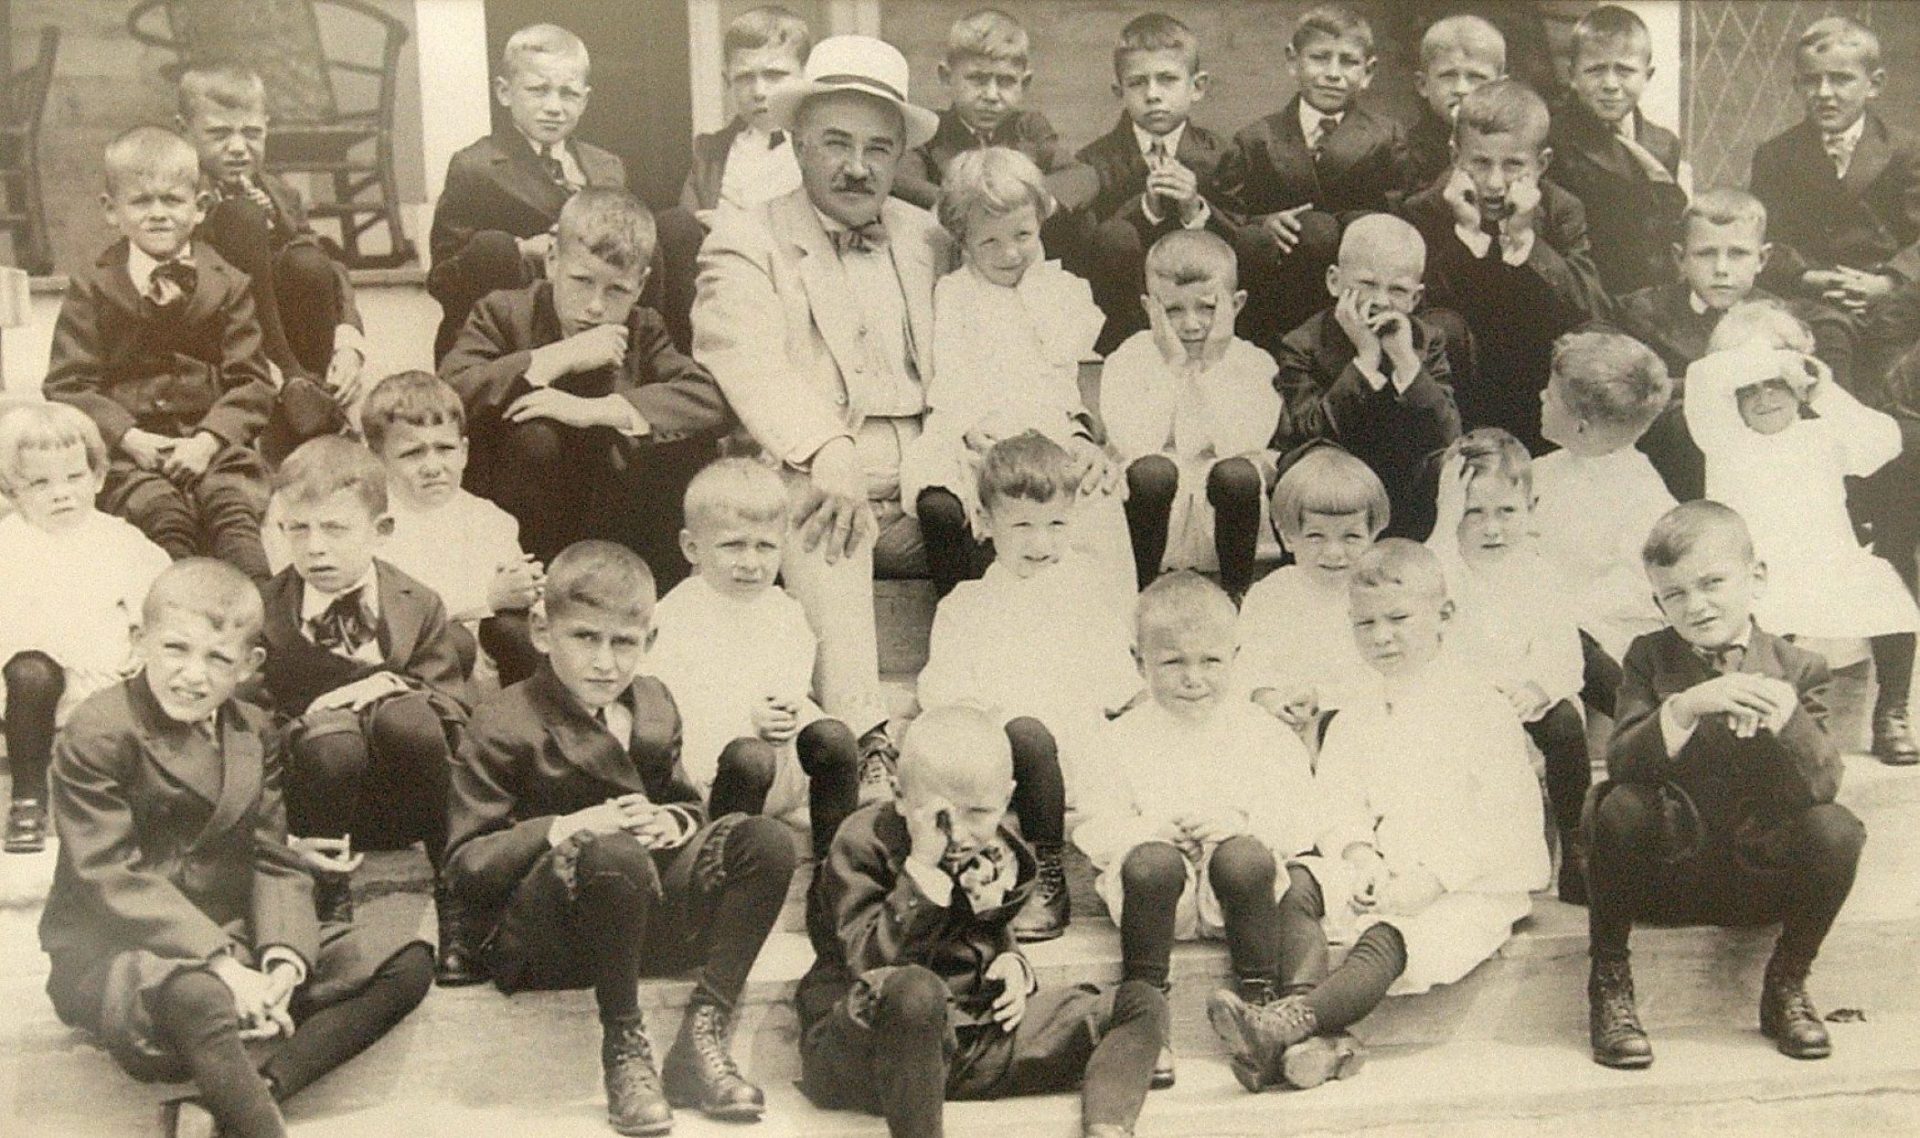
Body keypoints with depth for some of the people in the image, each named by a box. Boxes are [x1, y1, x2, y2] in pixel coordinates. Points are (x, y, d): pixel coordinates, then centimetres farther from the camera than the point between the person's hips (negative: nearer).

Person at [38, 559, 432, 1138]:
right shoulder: (97, 732, -11)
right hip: (116, 954, -8)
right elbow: (112, 879, -18)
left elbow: (273, 862, 5)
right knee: (198, 998, -43)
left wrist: (283, 960, -15)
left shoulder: (254, 732, 10)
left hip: (232, 940, 8)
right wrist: (220, 963, -26)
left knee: (407, 964, -7)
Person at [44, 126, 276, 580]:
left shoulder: (228, 285, 7)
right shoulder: (91, 289, 5)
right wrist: (128, 437, -15)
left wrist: (209, 438, -14)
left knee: (235, 505, -27)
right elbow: (68, 385, 1)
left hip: (210, 439, 1)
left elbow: (251, 380, 4)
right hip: (128, 446, -1)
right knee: (163, 514, -28)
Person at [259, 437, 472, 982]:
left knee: (404, 717, -31)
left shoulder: (418, 606, 4)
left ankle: (454, 897, -16)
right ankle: (331, 897, -13)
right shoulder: (261, 611, 0)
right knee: (331, 737, -34)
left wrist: (394, 689, -17)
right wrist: (306, 717, -18)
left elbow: (453, 715, 0)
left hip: (399, 809, 1)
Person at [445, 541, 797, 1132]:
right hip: (534, 944, -6)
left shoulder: (653, 706, 11)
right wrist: (564, 830, -27)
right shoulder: (503, 724, -8)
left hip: (645, 918, 6)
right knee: (613, 854, -39)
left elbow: (686, 802, 20)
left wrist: (672, 821, -5)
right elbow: (465, 866, -13)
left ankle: (703, 1037, -14)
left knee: (765, 839, -14)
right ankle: (624, 1050, -21)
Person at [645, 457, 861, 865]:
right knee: (750, 757, -35)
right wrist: (746, 720, -21)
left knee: (834, 737, -22)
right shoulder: (675, 616, -6)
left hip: (787, 774, 5)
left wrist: (794, 712, -10)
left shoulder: (785, 612, 12)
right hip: (704, 768, -5)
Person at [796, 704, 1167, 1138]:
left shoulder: (1000, 857, 10)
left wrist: (1013, 966, 2)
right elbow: (871, 963, -21)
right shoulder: (863, 842, -9)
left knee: (1141, 1002, 1)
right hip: (859, 1050, -7)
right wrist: (922, 867, -26)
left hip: (975, 1038, 7)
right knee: (915, 989, -45)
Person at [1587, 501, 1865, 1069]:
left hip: (1764, 876, 1)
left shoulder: (1799, 669, 0)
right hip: (1667, 869, 0)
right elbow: (1620, 763, -15)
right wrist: (1685, 708, -32)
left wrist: (1785, 714, -30)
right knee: (1618, 806, -31)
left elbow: (1821, 786, -12)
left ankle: (1787, 985, -6)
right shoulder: (1649, 658, 1)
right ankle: (1609, 981, -13)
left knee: (1835, 828, -28)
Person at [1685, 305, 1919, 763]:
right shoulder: (1725, 439, 11)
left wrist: (1826, 395, -2)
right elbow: (1704, 378, -8)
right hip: (1759, 577, -2)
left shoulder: (1823, 436, 17)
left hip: (1832, 566, 2)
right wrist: (1773, 359, -7)